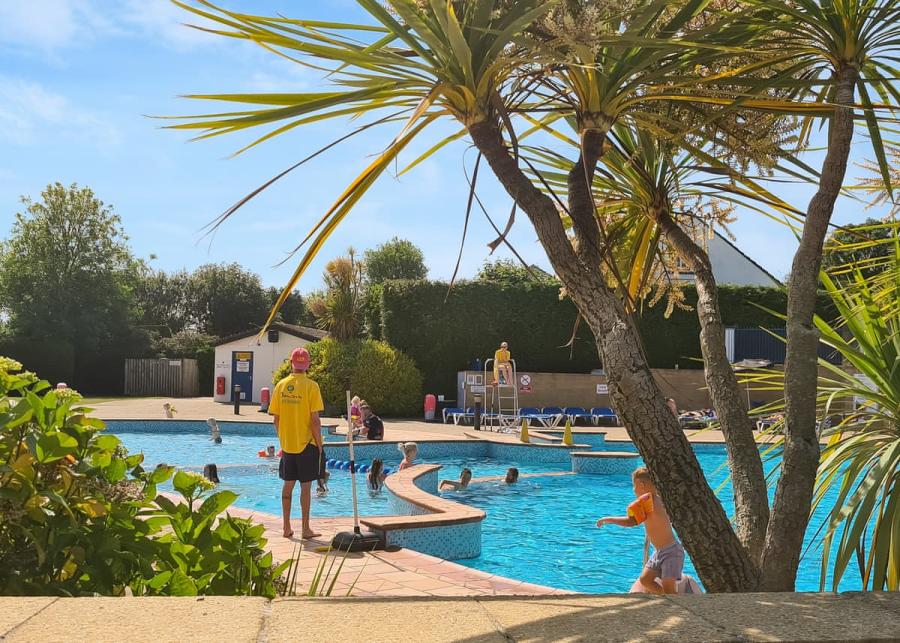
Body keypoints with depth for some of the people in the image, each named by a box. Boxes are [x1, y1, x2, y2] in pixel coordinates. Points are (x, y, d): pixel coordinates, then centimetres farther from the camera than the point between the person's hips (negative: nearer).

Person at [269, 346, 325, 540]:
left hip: (287, 444, 4)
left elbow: (276, 418, 5)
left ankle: (287, 527, 19)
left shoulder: (281, 386, 1)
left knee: (288, 485, 13)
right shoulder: (311, 386, -12)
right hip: (307, 444, -4)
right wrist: (319, 444, -4)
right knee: (306, 486, 3)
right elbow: (315, 419, -14)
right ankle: (306, 529, 8)